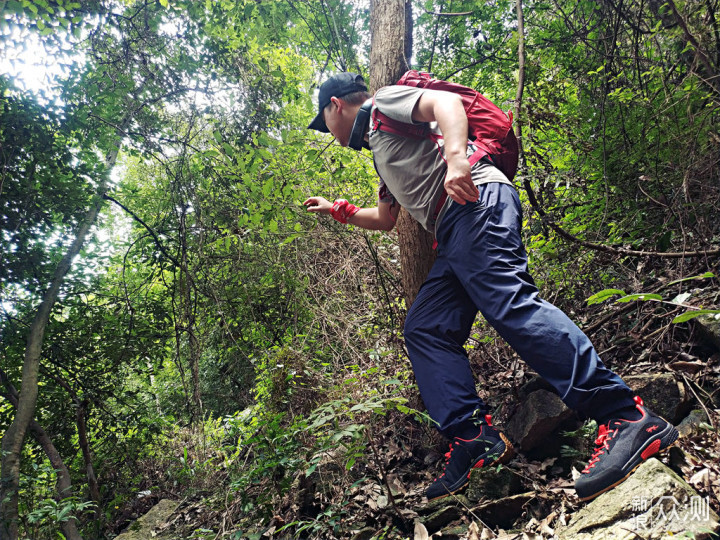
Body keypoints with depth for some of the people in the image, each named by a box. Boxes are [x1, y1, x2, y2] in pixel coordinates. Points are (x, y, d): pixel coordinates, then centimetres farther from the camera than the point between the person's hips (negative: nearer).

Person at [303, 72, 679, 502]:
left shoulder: (383, 101, 12)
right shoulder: (380, 150, 38)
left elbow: (446, 102, -8)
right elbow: (386, 219, 47)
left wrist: (455, 156, -26)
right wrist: (336, 209, 48)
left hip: (475, 200, -10)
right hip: (453, 238, 10)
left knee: (510, 303, -26)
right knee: (424, 330, 1)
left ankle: (627, 418, -27)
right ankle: (475, 438, -7)